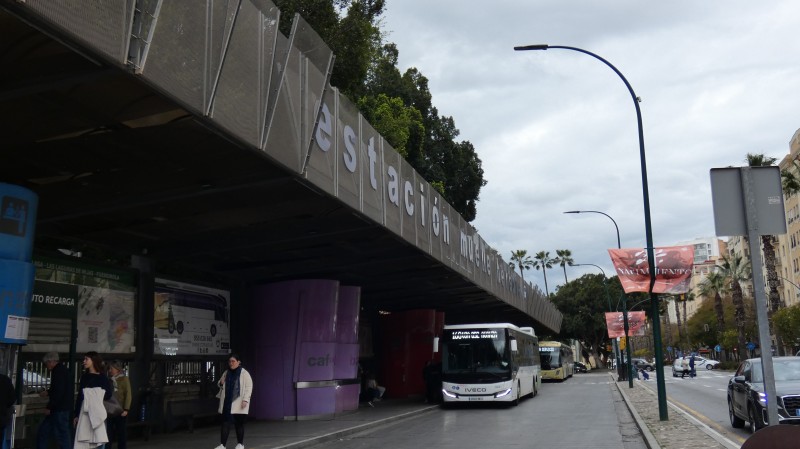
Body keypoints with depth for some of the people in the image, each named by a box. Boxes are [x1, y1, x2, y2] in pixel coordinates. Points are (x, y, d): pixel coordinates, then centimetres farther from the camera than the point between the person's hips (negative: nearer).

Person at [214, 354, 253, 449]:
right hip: (227, 403, 4)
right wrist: (221, 383, -1)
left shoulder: (244, 373, -4)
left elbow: (249, 387, -8)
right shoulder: (226, 373, 11)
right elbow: (221, 385, 23)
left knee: (239, 423, 4)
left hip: (238, 404, -4)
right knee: (225, 423, -1)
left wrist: (245, 399, -17)